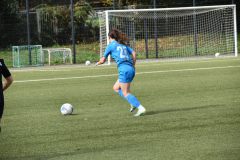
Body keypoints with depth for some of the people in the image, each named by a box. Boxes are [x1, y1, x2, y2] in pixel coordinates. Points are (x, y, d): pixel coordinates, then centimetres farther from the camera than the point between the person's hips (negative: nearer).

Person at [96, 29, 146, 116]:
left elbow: (103, 60, 11)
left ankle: (141, 108, -17)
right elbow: (134, 53, 11)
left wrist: (98, 63, 31)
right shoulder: (123, 45, 22)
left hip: (124, 69, -8)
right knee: (116, 88, 20)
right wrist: (133, 65, 16)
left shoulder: (111, 45, 5)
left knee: (125, 93, -5)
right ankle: (133, 103, 9)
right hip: (131, 69, 8)